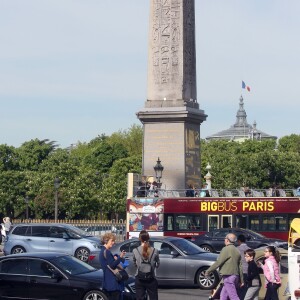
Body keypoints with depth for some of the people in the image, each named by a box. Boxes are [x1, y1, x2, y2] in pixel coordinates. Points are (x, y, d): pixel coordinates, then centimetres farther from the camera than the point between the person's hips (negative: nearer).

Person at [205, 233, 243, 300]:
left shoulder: (226, 249, -12)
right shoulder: (237, 251, 15)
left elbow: (218, 262, -15)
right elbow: (240, 266, 16)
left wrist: (208, 270, -7)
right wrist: (241, 279, 19)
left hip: (228, 276, -9)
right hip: (235, 276, 9)